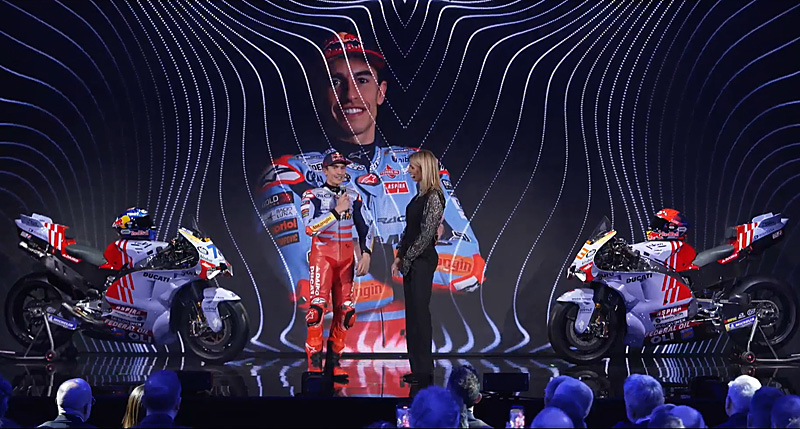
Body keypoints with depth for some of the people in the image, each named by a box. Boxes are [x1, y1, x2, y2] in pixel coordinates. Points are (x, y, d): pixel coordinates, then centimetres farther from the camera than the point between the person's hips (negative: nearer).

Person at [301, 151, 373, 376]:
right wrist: (337, 210, -16)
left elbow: (364, 227, 11)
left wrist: (365, 254, -1)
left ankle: (334, 360, 10)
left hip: (346, 258, 4)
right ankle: (314, 363, -12)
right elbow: (310, 227, -15)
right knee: (317, 306, -15)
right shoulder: (312, 196, 0)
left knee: (345, 310, 2)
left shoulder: (353, 197, 12)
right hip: (322, 255, -4)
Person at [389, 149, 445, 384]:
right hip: (411, 261, 9)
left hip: (423, 260, -9)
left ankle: (424, 370, 1)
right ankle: (418, 367, 15)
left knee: (419, 312, -5)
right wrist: (400, 257, 10)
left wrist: (406, 258, -11)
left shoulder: (433, 197, -14)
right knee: (413, 313, 10)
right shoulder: (420, 195, 14)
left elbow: (426, 234, -17)